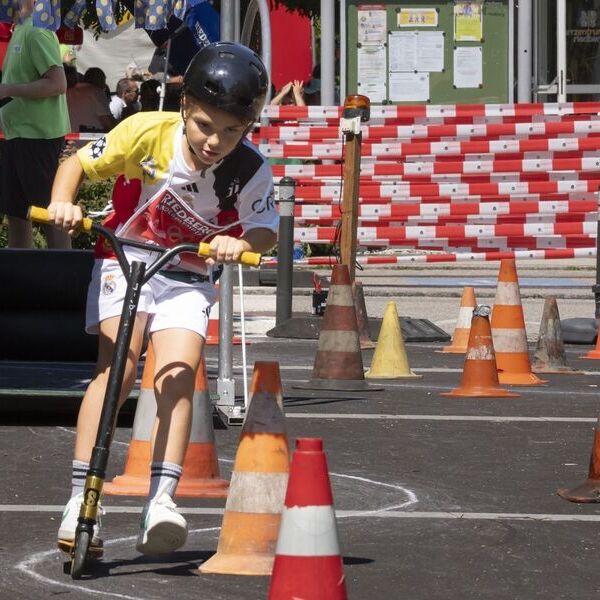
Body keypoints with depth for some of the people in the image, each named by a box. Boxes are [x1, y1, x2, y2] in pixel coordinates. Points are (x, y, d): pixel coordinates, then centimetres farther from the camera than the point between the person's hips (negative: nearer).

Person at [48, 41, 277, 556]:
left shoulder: (251, 171, -19)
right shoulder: (146, 133, -20)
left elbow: (266, 228, -14)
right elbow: (77, 163, -9)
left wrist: (240, 243, -36)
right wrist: (63, 203, -28)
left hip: (188, 278, 1)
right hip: (125, 261, -1)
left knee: (178, 377, -17)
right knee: (116, 368, -18)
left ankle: (162, 501, -17)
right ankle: (80, 499, -20)